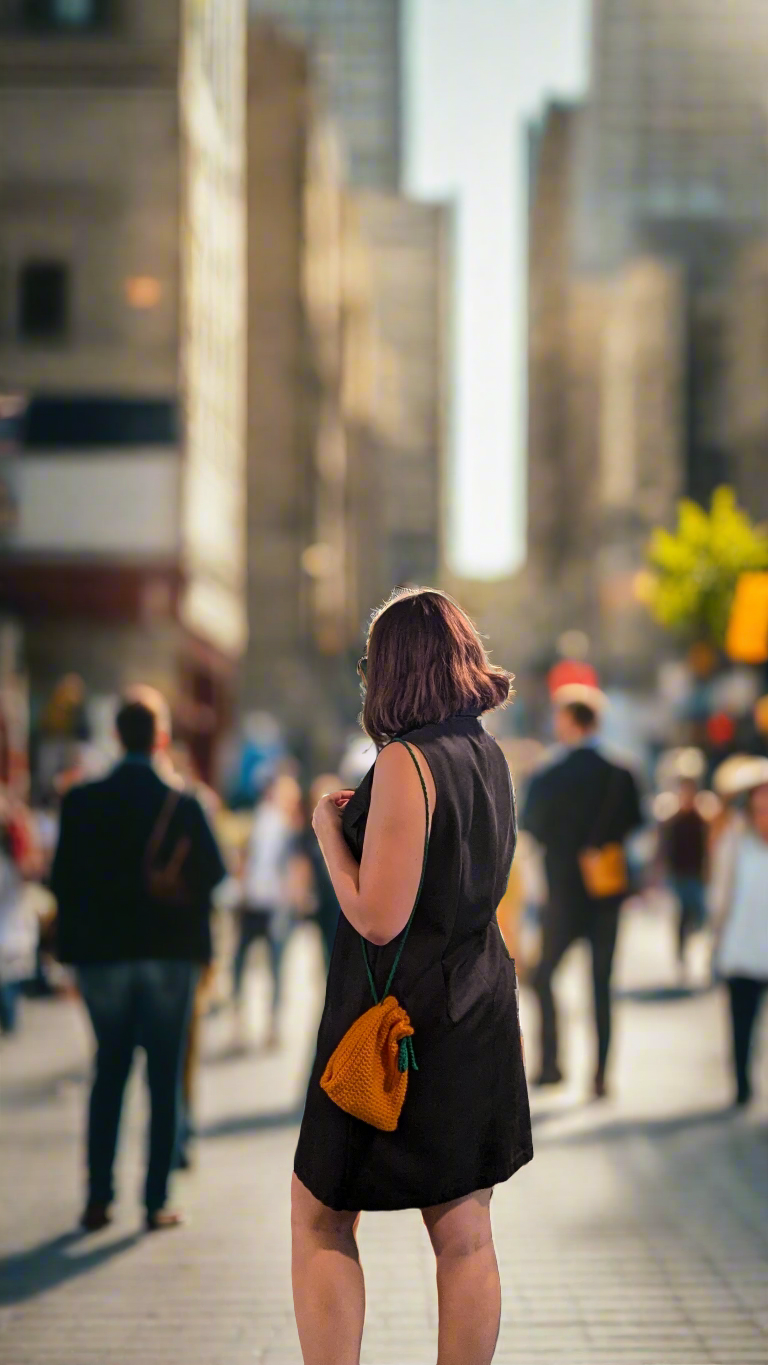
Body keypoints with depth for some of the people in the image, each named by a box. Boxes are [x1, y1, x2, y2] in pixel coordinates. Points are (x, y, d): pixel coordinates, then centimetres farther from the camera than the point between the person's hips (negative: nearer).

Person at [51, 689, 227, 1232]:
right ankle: (157, 1202, 4)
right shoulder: (183, 805, -10)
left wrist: (75, 943, 8)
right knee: (165, 1079, 5)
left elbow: (63, 881, -3)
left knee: (109, 1073, 13)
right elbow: (214, 875, -6)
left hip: (102, 956, 2)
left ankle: (99, 1199, 9)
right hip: (169, 956, -2)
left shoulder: (81, 803, -4)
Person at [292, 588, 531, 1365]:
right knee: (464, 1234, 10)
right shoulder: (489, 755, 7)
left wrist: (329, 830, -6)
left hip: (398, 1017, -8)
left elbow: (377, 919, -20)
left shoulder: (406, 761, -18)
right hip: (476, 1011, 8)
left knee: (320, 1220, 4)